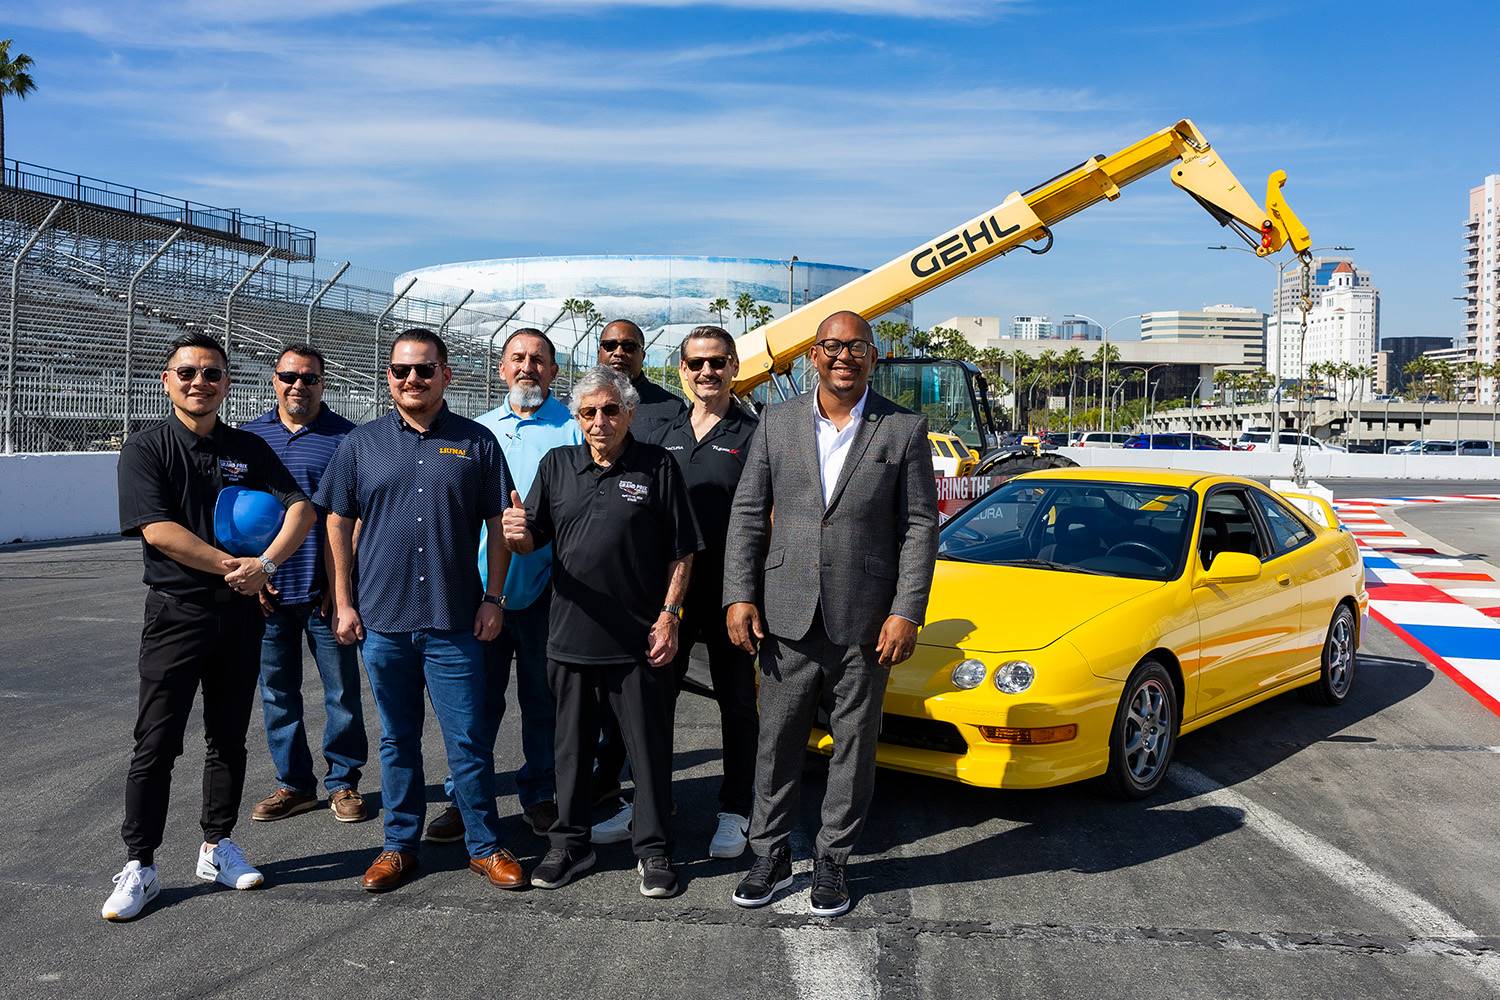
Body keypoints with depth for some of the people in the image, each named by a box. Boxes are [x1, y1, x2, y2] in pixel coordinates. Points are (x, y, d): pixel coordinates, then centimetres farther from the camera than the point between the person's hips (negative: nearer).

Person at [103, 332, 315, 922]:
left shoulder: (249, 449, 8)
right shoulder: (146, 449, -2)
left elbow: (301, 508, -2)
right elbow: (158, 530, -14)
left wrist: (265, 563, -18)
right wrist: (232, 567, -15)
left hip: (241, 612, 4)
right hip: (176, 612, -3)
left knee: (229, 737, 11)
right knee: (156, 744, 0)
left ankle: (217, 847, 24)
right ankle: (139, 866, 10)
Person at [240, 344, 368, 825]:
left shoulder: (345, 437, 0)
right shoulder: (249, 436, 9)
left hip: (326, 590, -3)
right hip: (267, 591, 3)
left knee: (342, 691, 3)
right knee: (278, 692, 11)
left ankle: (343, 782, 17)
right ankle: (294, 783, 23)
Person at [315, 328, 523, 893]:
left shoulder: (475, 442, 2)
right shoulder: (362, 444, 6)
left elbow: (499, 525, 4)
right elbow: (338, 525, 8)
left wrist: (493, 599, -1)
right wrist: (343, 604, 3)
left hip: (455, 622, -1)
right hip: (381, 619, 2)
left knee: (468, 740, 4)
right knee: (397, 740, 13)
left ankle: (485, 846, 18)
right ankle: (400, 845, 26)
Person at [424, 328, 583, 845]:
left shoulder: (571, 428, 1)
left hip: (543, 587, -3)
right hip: (482, 583, 3)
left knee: (542, 699, 8)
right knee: (478, 698, 8)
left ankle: (539, 793, 23)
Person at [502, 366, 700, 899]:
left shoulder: (657, 466, -1)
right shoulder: (556, 465, 8)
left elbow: (681, 552, -1)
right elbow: (531, 541, 9)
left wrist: (669, 615, -8)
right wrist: (517, 532, -14)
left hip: (640, 642, -3)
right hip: (570, 636, 3)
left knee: (649, 748, 6)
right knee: (572, 747, 14)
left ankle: (653, 851, 20)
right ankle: (569, 845, 29)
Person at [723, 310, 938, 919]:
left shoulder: (904, 429, 0)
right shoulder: (777, 422, 5)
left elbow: (920, 526, -1)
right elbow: (747, 514, 6)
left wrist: (906, 613, -8)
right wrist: (739, 596, -2)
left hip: (865, 621, -1)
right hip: (787, 616, 1)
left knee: (854, 747, 10)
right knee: (777, 743, 10)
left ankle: (832, 863, 26)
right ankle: (770, 857, 27)